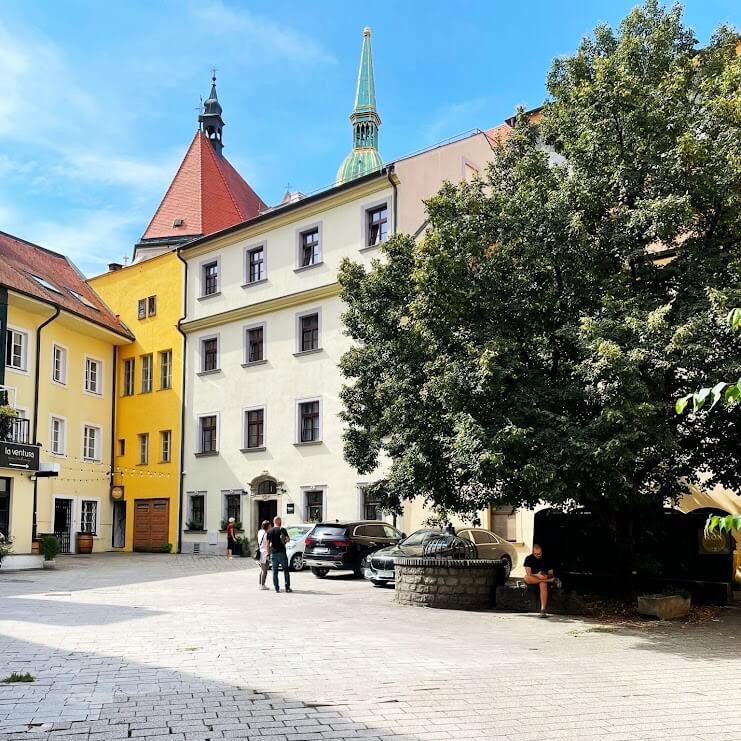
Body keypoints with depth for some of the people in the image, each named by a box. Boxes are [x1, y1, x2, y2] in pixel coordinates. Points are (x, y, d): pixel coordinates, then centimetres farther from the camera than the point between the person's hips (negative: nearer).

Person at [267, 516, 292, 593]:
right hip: (281, 552, -3)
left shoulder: (270, 531, 6)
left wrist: (269, 552, 11)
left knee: (274, 571, 7)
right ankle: (287, 587, 1)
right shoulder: (282, 530, -6)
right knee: (286, 570, 4)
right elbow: (288, 539, -9)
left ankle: (276, 588, 5)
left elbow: (268, 543, 6)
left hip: (273, 553, 4)